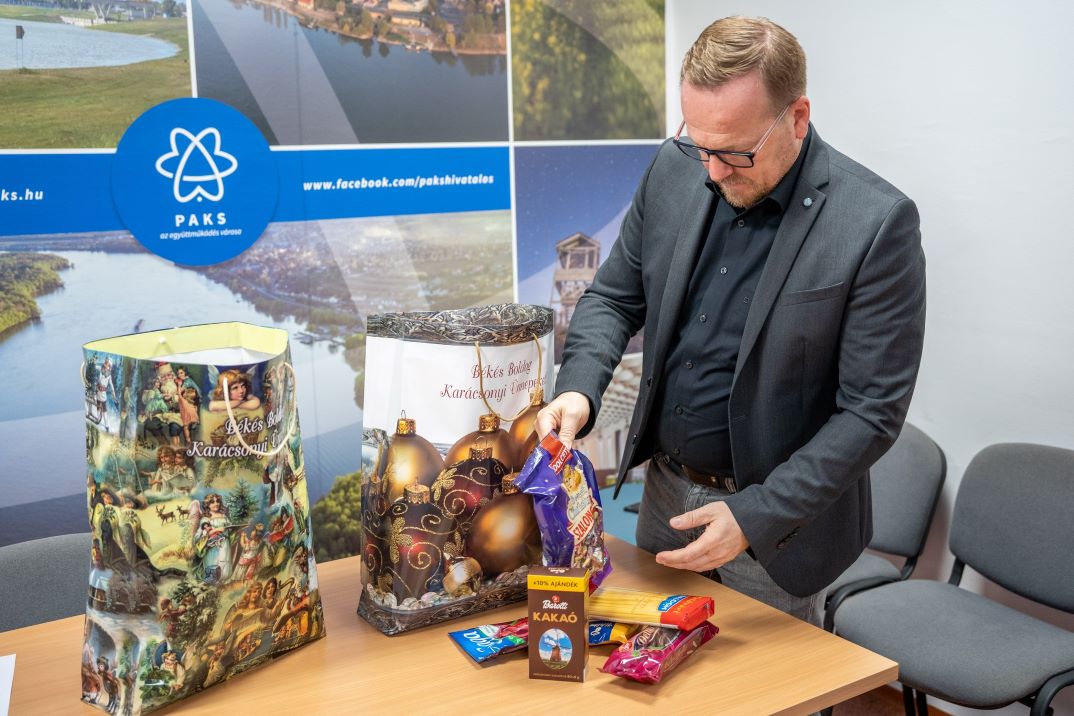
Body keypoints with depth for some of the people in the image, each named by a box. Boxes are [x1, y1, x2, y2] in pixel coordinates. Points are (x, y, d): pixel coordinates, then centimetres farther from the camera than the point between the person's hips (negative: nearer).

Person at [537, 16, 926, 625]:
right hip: (666, 488, 5)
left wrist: (756, 517, -23)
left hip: (776, 513, -4)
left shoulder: (877, 225, -21)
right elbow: (615, 297, 5)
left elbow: (872, 410, -18)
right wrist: (579, 389, -15)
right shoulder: (675, 171, -6)